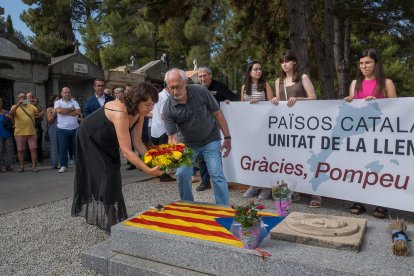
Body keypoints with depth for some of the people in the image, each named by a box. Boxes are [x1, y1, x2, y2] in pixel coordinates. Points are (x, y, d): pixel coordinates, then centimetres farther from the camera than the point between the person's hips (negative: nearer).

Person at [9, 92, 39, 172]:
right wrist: (17, 105, -27)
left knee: (33, 149, -2)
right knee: (20, 150, 7)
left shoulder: (31, 106, 9)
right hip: (19, 133, -1)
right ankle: (21, 167, 18)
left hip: (32, 132, 1)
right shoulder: (15, 107, 3)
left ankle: (34, 166, 5)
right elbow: (11, 113, -16)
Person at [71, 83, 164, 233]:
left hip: (107, 142, 8)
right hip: (89, 138, -8)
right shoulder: (121, 113, -41)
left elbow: (137, 141, -15)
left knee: (112, 174, 8)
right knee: (103, 176, -7)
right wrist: (149, 170, -45)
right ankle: (109, 220, 4)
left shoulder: (139, 113, -17)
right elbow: (126, 151, -43)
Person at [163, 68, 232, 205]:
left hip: (210, 140, -1)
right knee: (182, 174, -1)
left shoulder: (201, 91, -22)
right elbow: (172, 137, -20)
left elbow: (217, 113, -11)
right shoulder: (168, 108, -20)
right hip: (187, 143, 2)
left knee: (217, 175, -6)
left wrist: (227, 137, -10)